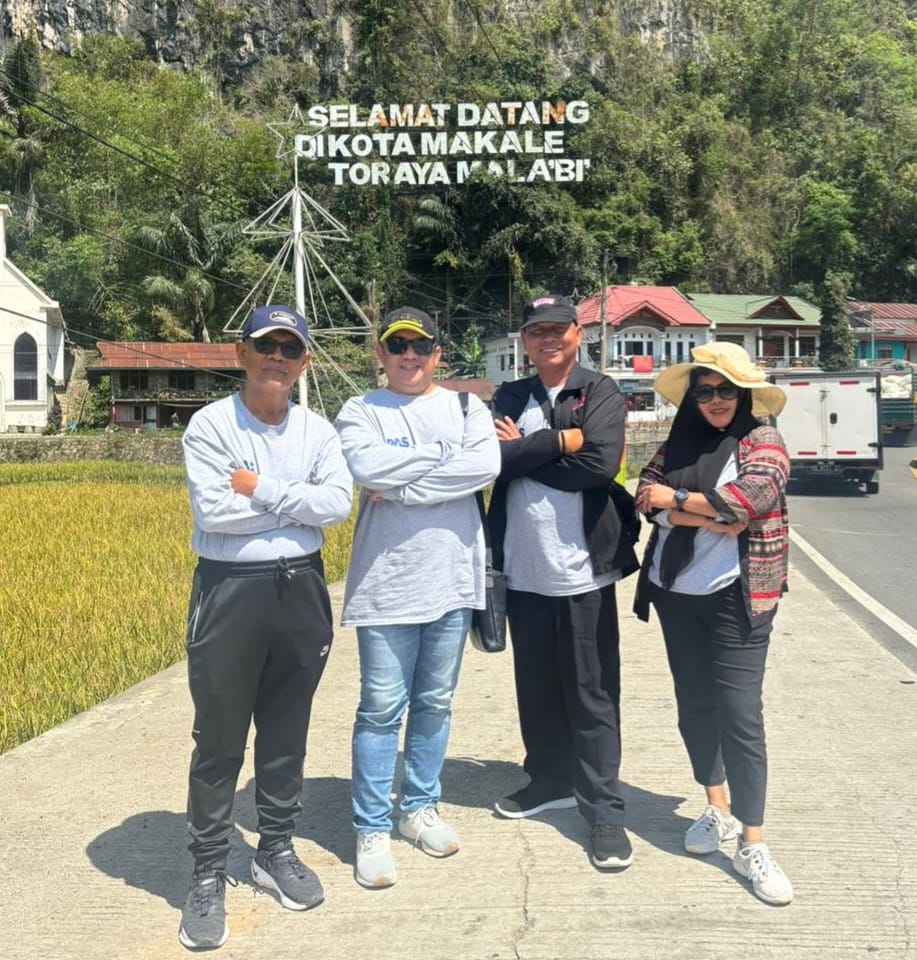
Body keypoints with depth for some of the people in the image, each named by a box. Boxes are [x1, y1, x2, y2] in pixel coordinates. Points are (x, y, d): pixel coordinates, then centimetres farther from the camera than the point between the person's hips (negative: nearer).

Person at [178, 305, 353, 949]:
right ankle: (208, 876, 19)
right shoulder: (210, 425, -6)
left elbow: (339, 504, -10)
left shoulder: (317, 431, 5)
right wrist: (295, 502, -8)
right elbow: (213, 511, -18)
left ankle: (277, 850, 34)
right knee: (219, 740, 5)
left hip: (301, 589, 4)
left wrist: (260, 489, -13)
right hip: (229, 589, -3)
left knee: (287, 732, 16)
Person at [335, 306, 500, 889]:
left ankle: (421, 807, 30)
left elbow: (486, 466, -11)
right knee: (382, 707, 1)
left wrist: (400, 485, -14)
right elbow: (366, 467, -19)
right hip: (387, 580, -2)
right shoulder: (361, 412, 3)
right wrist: (443, 453, -11)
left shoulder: (465, 405, 8)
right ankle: (372, 829, 14)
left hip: (452, 577, 3)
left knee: (436, 702, 13)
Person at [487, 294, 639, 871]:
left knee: (592, 695, 3)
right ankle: (550, 781, 35)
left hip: (582, 569, -4)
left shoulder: (602, 393, -1)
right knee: (537, 688, 17)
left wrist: (523, 453, -10)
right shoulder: (510, 399, 10)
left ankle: (604, 810, 14)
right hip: (524, 569, 4)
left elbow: (601, 462, -18)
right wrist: (560, 440, -15)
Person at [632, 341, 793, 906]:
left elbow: (754, 497, -21)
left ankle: (752, 845, 3)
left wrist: (676, 499, -12)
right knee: (694, 705, 13)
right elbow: (648, 495, -5)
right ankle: (717, 810, 31)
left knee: (739, 713, -5)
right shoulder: (678, 441, 8)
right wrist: (714, 517, -17)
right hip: (675, 592, 5)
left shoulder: (762, 440, -4)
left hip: (737, 596, -5)